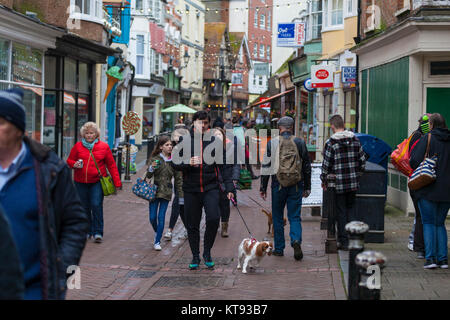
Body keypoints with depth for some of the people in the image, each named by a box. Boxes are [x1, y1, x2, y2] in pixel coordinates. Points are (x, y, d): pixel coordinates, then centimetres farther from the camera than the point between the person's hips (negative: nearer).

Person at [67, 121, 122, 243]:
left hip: (97, 181, -2)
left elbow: (111, 165, 6)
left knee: (96, 205, -13)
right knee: (84, 207, 8)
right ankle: (87, 231, 22)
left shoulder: (104, 146, 3)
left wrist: (117, 182, 3)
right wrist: (75, 165, -11)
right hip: (81, 182, 2)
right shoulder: (78, 146, 5)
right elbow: (69, 161, 13)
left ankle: (98, 232, -5)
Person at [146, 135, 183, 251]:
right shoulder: (155, 159, -1)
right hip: (154, 191, 0)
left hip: (166, 193, 0)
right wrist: (151, 168, -22)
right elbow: (148, 176, -1)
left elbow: (178, 179, 6)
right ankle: (157, 232, 32)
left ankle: (157, 241, 6)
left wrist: (181, 196, 5)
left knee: (161, 217, -3)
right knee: (152, 217, 2)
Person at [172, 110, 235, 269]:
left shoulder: (214, 141, 4)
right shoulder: (185, 141, 3)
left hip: (210, 188, -1)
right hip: (191, 189, 1)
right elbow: (175, 163, 2)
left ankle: (207, 251, 4)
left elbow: (224, 166, 6)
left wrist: (229, 187, 0)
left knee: (213, 219, -16)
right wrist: (188, 163, -19)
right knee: (192, 225, 6)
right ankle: (195, 256, 20)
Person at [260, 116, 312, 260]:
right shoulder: (300, 143, 3)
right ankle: (296, 240, -18)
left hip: (278, 185, -1)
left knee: (277, 217, 11)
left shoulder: (272, 143, -3)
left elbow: (266, 166, -1)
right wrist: (307, 187, 15)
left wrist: (263, 188, 5)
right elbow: (307, 166, 7)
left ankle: (279, 248, 14)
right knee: (295, 217, 6)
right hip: (296, 186, 1)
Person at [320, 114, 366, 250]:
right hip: (353, 183, 4)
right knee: (350, 209, 15)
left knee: (341, 212, 3)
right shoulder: (355, 140, 3)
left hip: (338, 183, -4)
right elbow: (362, 160, 7)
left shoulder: (331, 143, -11)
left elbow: (326, 164, -8)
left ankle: (344, 241, 3)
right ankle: (352, 239, 19)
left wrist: (324, 180, 6)